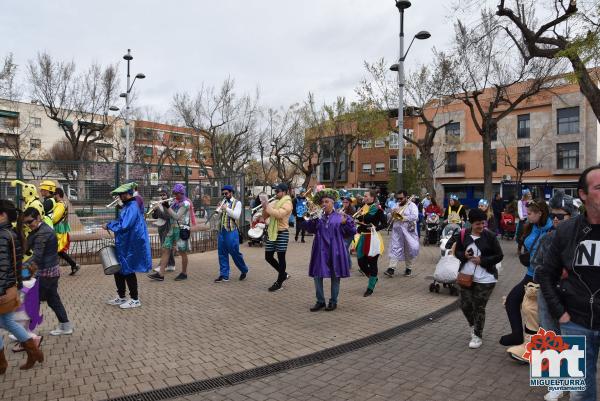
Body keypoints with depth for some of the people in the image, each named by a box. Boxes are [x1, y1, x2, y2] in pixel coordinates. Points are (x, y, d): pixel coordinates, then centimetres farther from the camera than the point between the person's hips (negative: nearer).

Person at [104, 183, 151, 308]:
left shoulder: (132, 207, -21)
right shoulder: (127, 206, 12)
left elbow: (123, 226, -28)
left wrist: (109, 225, -15)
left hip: (130, 247, -10)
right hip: (123, 245, 10)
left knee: (127, 272, 0)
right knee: (118, 270, 17)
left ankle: (135, 300, 13)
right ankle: (121, 297, 31)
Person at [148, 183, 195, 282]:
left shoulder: (185, 203, -9)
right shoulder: (174, 202, 13)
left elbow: (177, 216, -16)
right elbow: (168, 215, 11)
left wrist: (168, 207, -14)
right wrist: (164, 206, -3)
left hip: (181, 229, -7)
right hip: (172, 229, 7)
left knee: (182, 252, 4)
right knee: (165, 250, 1)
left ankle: (184, 273, 17)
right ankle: (161, 274, 1)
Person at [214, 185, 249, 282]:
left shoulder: (237, 203, -1)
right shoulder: (223, 202, 15)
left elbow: (236, 216, -13)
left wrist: (227, 209, -19)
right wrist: (219, 209, -8)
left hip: (231, 231, -5)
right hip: (221, 231, 5)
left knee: (235, 253, 1)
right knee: (222, 254, 6)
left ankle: (244, 271, 21)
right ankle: (224, 275, 14)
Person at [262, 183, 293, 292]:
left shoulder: (287, 203, -9)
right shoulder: (274, 202, 14)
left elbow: (279, 214, -25)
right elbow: (265, 216, 14)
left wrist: (268, 206, -18)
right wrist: (265, 207, -3)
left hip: (281, 233, -8)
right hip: (271, 232, 8)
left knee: (281, 257, 1)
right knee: (268, 257, 11)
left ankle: (279, 282, 12)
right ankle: (283, 274, 29)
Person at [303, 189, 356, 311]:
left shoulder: (340, 217, -2)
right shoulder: (318, 217, 4)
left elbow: (351, 233, -4)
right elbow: (310, 229, -3)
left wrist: (345, 222, -19)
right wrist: (309, 219, -17)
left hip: (335, 251, -2)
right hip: (320, 251, 2)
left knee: (335, 276, 8)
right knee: (317, 275, 4)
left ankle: (333, 301, 24)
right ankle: (320, 301, 20)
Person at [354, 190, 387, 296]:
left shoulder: (377, 209, -10)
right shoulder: (363, 208, 11)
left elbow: (385, 223, -12)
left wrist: (376, 228, -26)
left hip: (372, 238, -7)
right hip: (362, 237, 7)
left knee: (372, 263, 3)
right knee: (361, 261, 9)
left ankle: (370, 288, 15)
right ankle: (373, 278, 34)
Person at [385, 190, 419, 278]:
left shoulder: (412, 205, -4)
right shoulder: (396, 205, 14)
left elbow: (415, 217, -18)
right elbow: (390, 217, 16)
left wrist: (403, 217, -22)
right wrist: (392, 214, -6)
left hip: (408, 232, -4)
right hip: (397, 232, 4)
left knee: (409, 250, 8)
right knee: (395, 249, -3)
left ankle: (408, 268, 22)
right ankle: (391, 268, -7)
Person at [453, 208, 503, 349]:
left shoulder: (490, 236, -9)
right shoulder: (463, 235, -2)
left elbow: (499, 256, -5)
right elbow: (457, 252, 8)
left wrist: (482, 260, -18)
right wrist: (464, 255, -14)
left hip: (485, 278, -3)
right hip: (466, 276, 3)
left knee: (479, 307, 3)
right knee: (465, 305, 8)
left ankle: (477, 336, 22)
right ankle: (473, 326, 39)